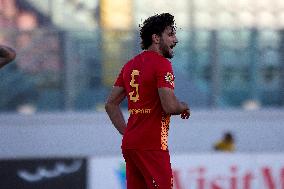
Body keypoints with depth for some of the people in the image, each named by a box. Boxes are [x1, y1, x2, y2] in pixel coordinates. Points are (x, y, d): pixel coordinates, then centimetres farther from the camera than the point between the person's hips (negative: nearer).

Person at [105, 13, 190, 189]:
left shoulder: (130, 65, 16)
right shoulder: (162, 64, -10)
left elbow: (111, 104, 19)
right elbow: (170, 106, -20)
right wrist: (184, 107, 1)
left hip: (129, 144, 9)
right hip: (152, 146, -9)